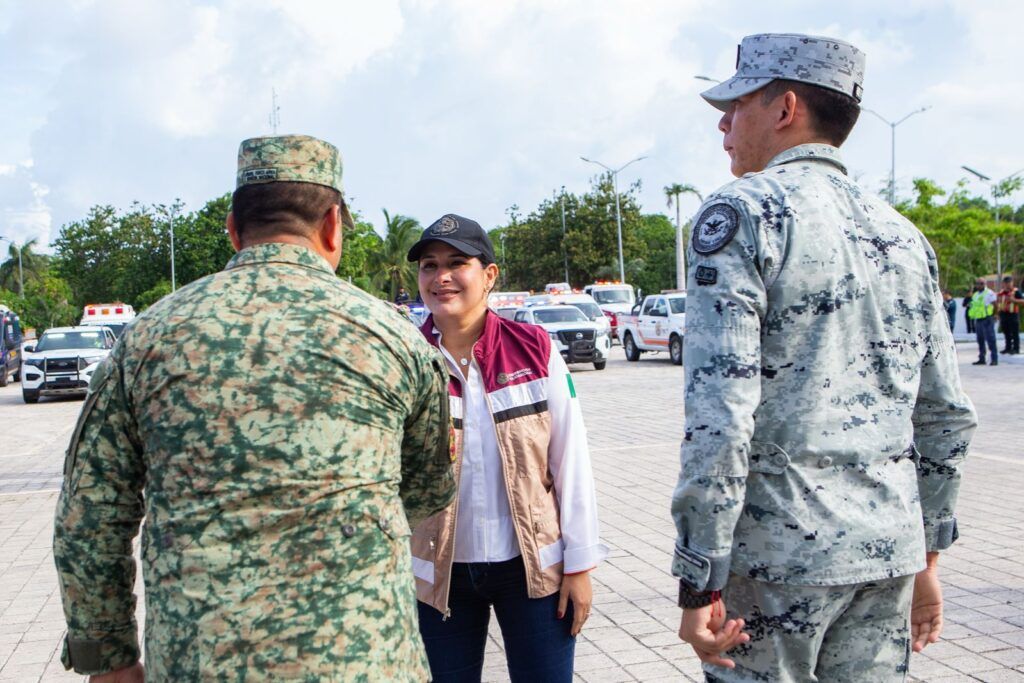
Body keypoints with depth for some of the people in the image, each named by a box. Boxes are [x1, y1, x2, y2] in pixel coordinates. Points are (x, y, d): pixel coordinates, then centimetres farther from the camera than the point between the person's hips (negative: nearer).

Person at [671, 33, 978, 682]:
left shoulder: (742, 212, -9)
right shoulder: (903, 234, 11)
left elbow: (719, 412, -18)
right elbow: (948, 416, 14)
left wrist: (699, 583, -14)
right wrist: (926, 558, 21)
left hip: (777, 553, -6)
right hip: (889, 552, 7)